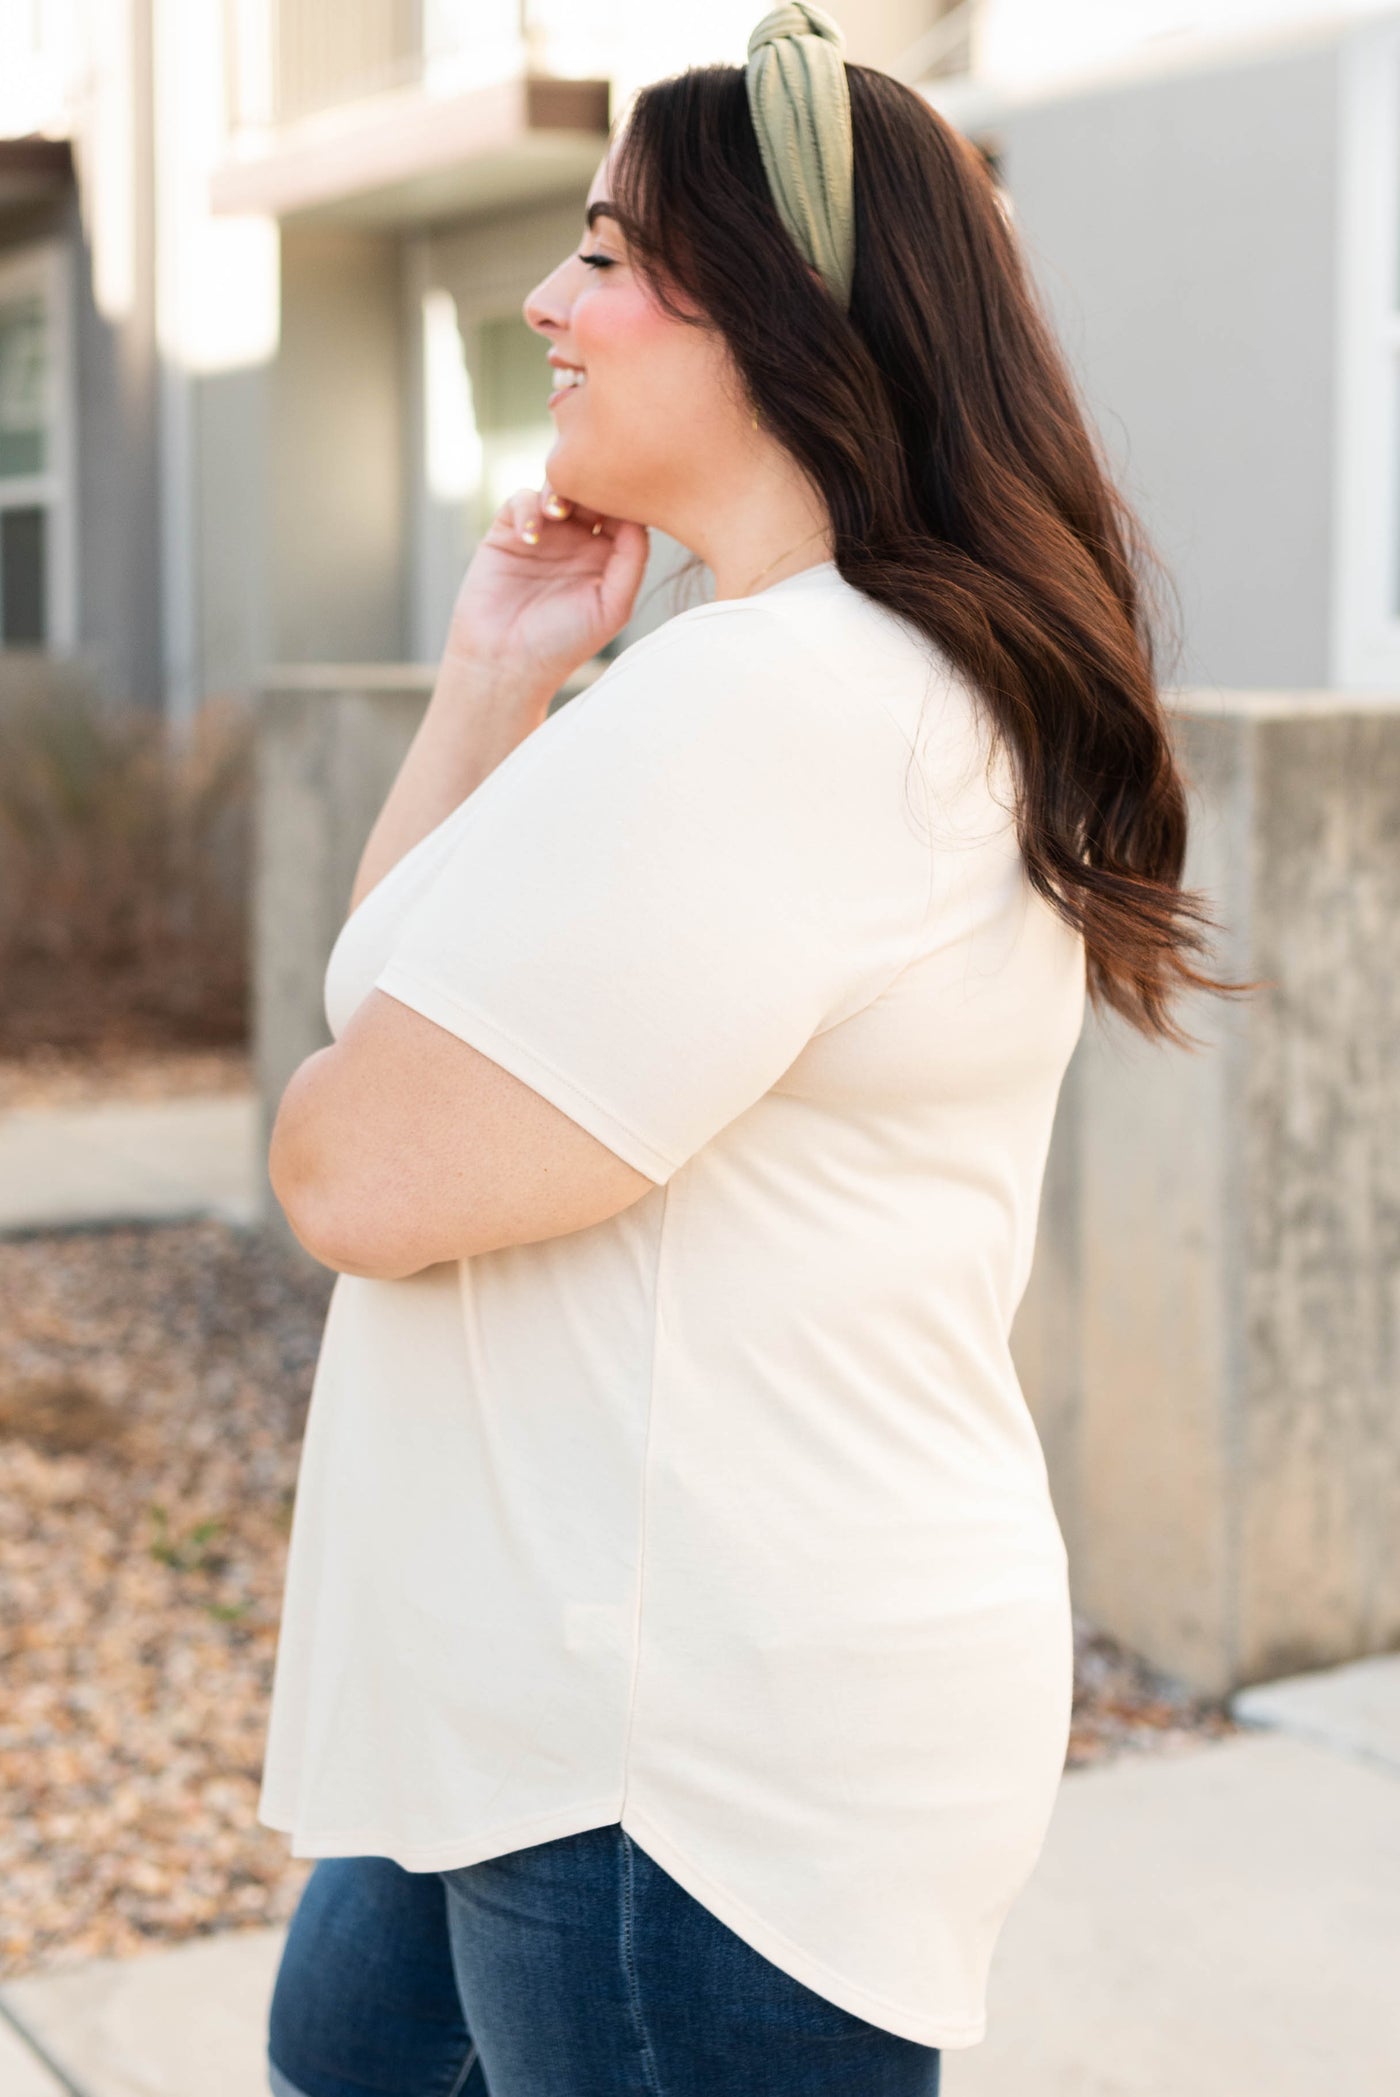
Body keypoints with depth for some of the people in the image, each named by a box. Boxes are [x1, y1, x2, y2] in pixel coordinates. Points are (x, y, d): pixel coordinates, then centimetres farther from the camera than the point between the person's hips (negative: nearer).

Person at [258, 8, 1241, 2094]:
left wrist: (352, 1096, -4)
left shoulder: (768, 711, -25)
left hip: (700, 1758, -11)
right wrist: (497, 682, 3)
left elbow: (359, 1169, -27)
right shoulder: (874, 682, 11)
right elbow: (398, 977, 15)